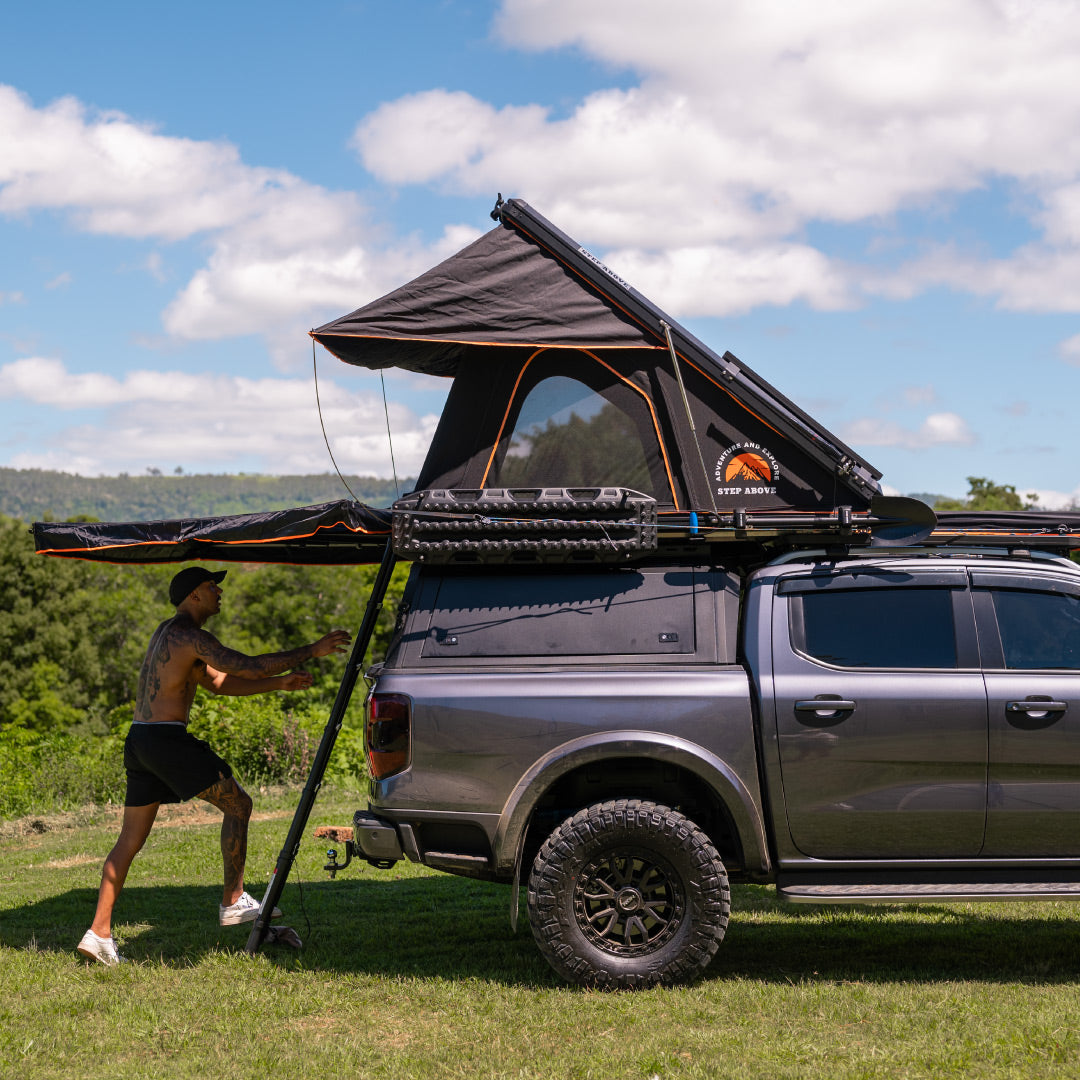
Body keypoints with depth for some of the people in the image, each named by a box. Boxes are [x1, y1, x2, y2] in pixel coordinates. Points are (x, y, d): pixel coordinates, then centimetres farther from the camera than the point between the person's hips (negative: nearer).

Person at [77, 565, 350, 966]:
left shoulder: (170, 633, 22)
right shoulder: (187, 634, -10)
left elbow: (218, 681, 25)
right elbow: (245, 666, -19)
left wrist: (279, 683, 18)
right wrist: (310, 651, -14)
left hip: (140, 740, 10)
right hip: (166, 738, -10)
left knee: (130, 840, 9)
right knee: (237, 803, 1)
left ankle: (99, 932, 5)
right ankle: (233, 902, 3)